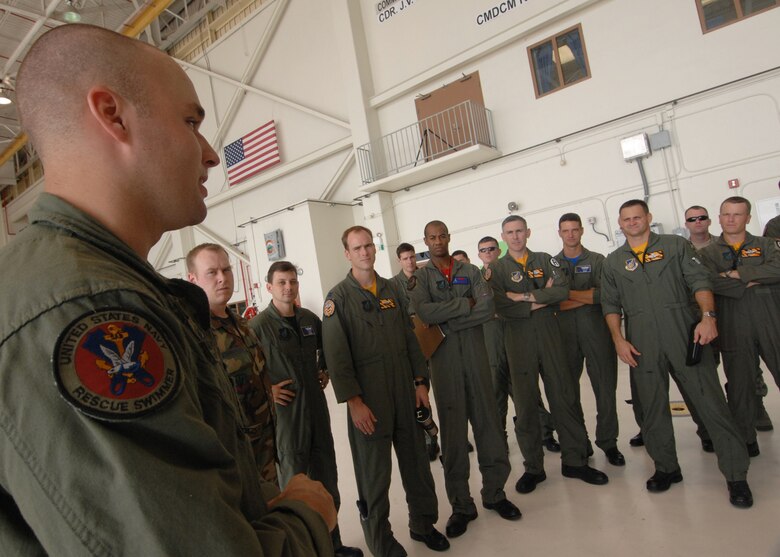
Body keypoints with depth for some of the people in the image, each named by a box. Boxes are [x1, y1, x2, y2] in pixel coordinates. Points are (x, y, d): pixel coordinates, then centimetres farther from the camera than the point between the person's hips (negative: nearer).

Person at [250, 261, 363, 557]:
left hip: (316, 408, 6)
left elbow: (326, 346, 23)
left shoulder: (310, 319, 4)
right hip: (284, 413, -6)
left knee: (327, 480, 17)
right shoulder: (258, 326, -13)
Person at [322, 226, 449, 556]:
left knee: (416, 461, 16)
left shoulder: (391, 290, 9)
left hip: (406, 392, 5)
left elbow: (410, 339, 11)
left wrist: (420, 382, 6)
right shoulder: (338, 298, -6)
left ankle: (423, 523, 38)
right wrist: (353, 401, -16)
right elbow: (336, 355, -12)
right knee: (374, 473, 8)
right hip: (368, 399, -4)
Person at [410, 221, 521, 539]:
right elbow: (424, 312, -15)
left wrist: (447, 321, -13)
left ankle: (494, 492, 27)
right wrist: (465, 304, -10)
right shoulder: (419, 277, 4)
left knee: (487, 420, 8)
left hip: (475, 354, 2)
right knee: (452, 429, 6)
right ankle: (461, 505, 19)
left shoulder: (470, 271, 8)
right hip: (443, 360, -1)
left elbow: (488, 308, -7)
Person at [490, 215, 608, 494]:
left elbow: (563, 290, -7)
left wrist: (526, 297, -14)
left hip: (550, 336, 2)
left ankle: (574, 461, 20)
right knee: (525, 403, 4)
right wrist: (543, 300, -9)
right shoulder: (497, 269, 3)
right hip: (518, 342, -1)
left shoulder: (546, 261, 10)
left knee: (564, 397, 5)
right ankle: (533, 468, 18)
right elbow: (502, 307, -12)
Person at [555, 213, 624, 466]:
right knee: (568, 387, 6)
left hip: (596, 328, -1)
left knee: (605, 386, 0)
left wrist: (565, 293, -11)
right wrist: (587, 297, -10)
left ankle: (608, 441, 16)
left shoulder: (597, 260, 8)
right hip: (565, 331, 1)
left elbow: (604, 295, -7)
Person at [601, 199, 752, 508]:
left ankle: (736, 474, 9)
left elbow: (700, 281, 1)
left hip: (684, 334, -2)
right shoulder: (613, 262, 13)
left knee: (710, 400, -4)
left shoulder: (676, 245, 9)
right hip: (641, 344, 2)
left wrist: (708, 316, -13)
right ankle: (666, 468, 23)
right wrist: (618, 339, 0)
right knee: (652, 407, 8)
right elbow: (610, 304, 11)